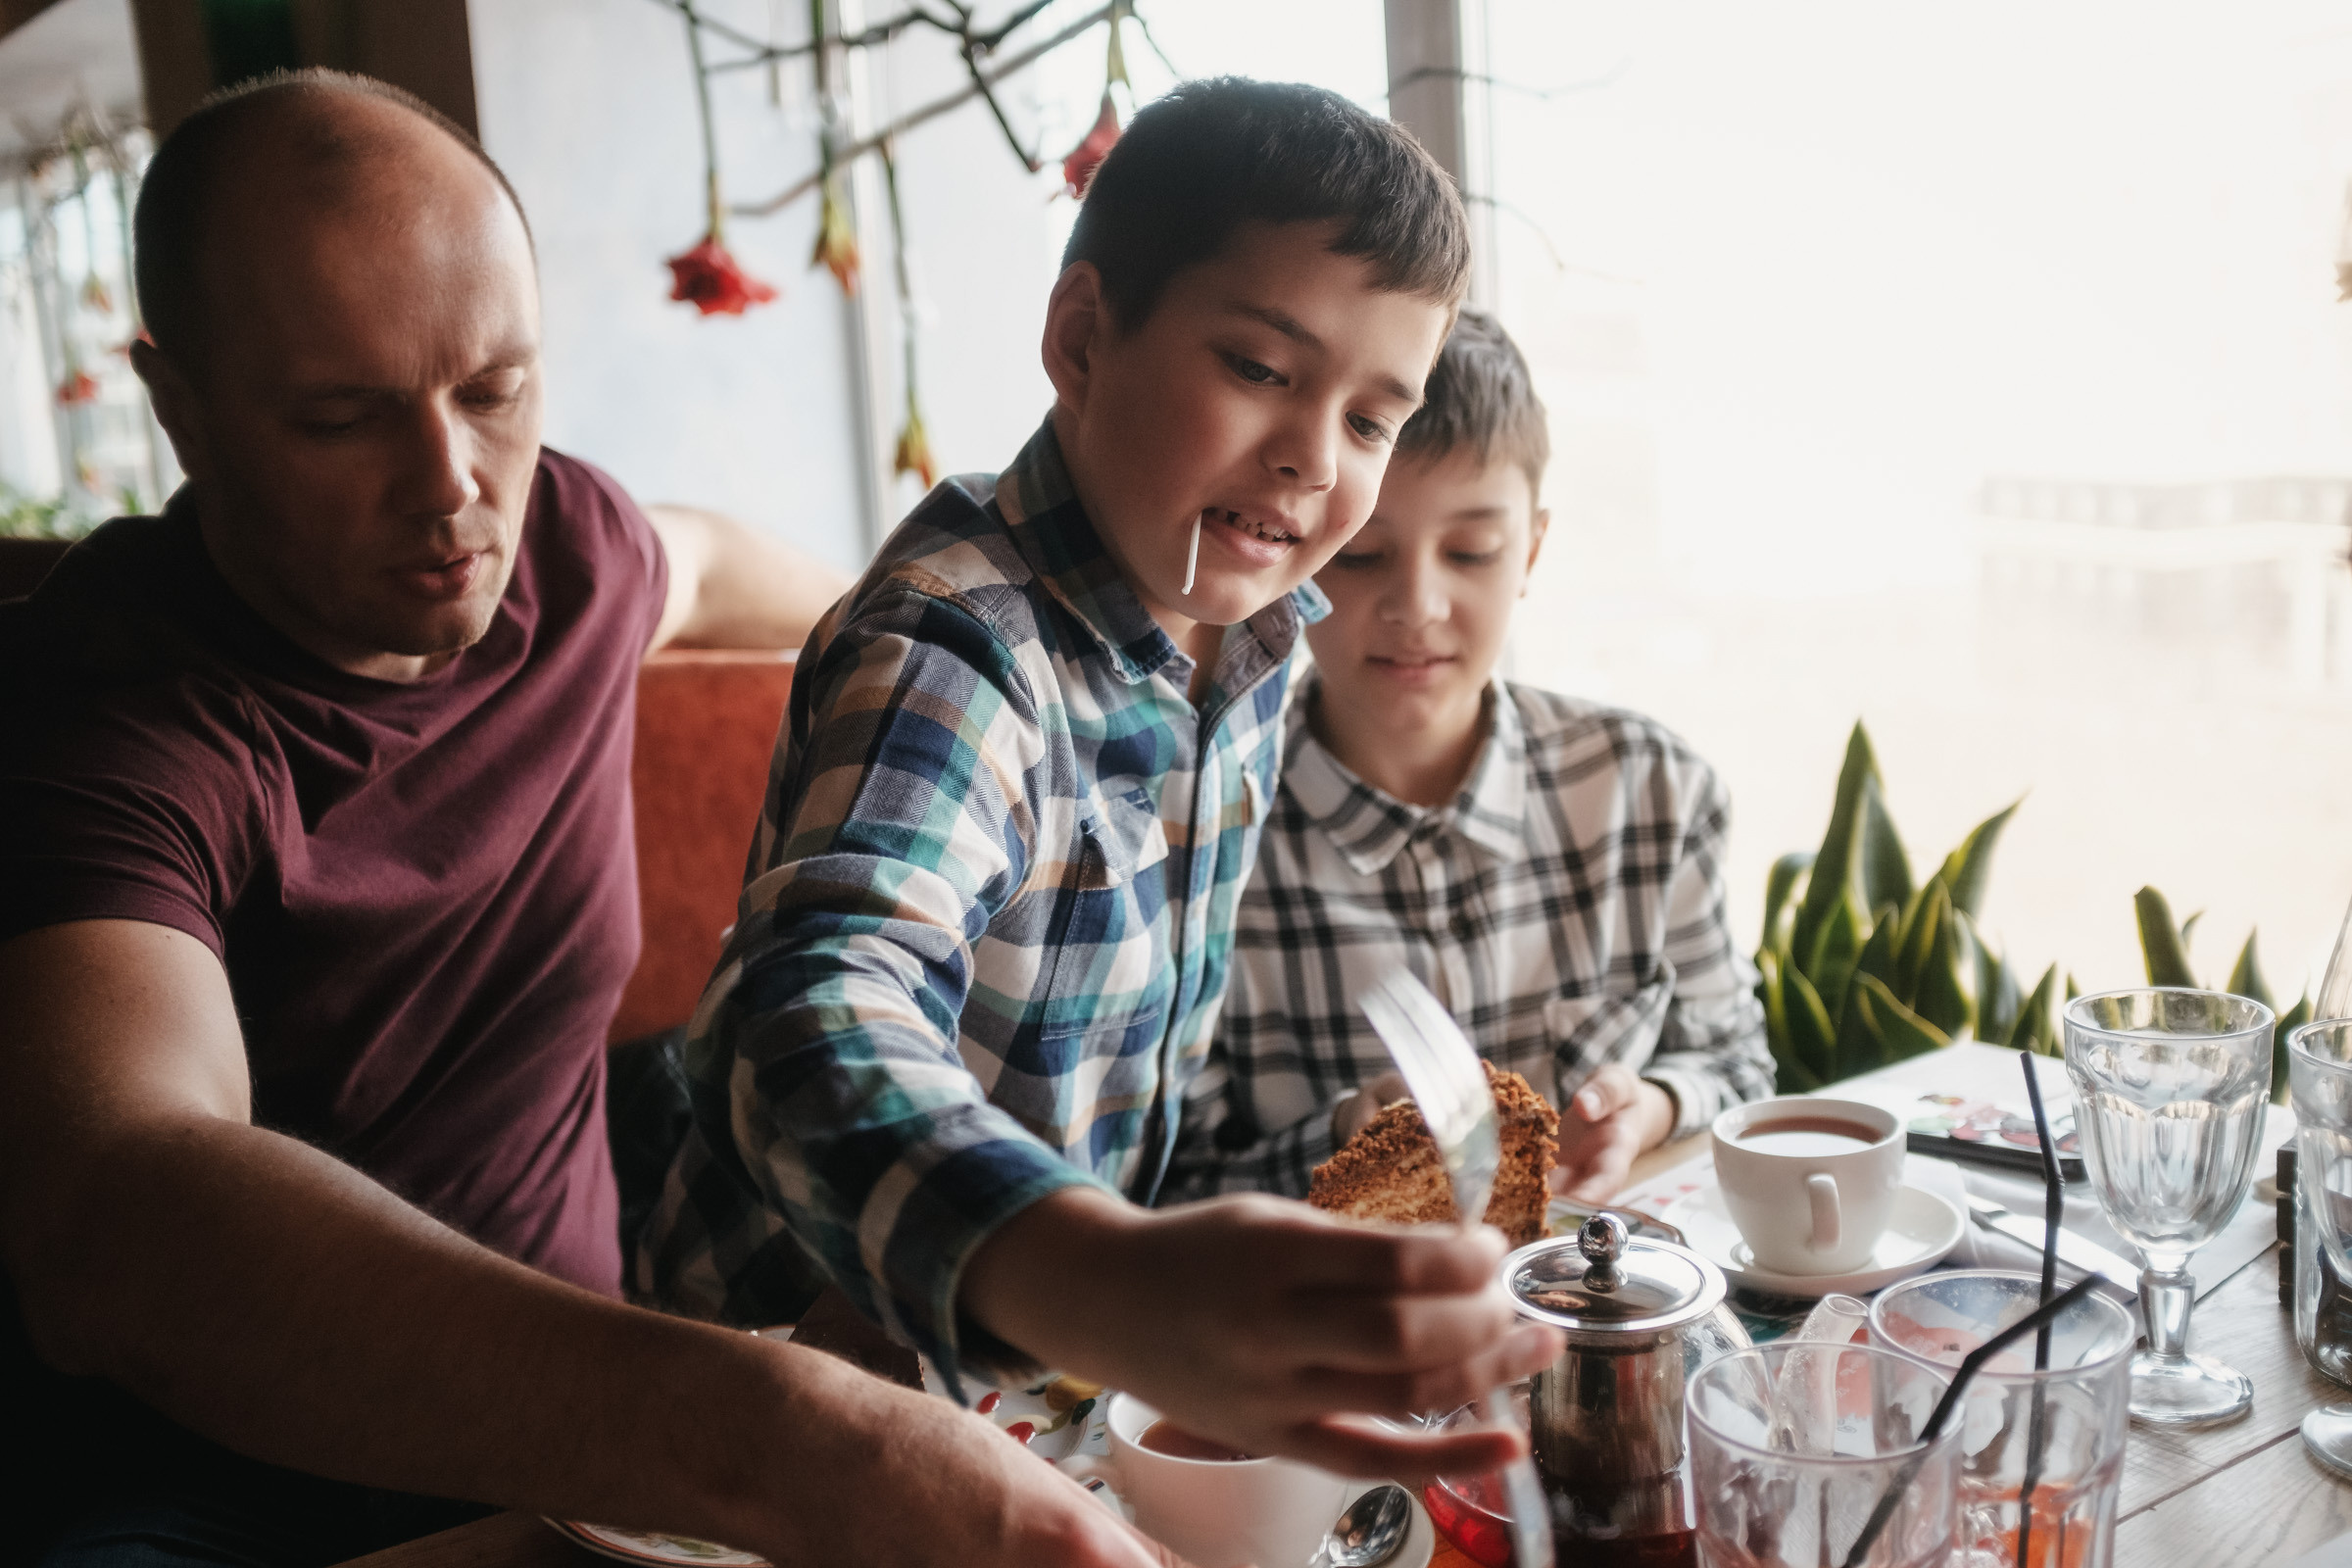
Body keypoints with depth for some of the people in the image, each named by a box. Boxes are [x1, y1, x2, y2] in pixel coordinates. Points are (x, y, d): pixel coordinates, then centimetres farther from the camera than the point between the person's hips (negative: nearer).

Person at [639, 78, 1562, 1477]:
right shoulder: (951, 655, -24)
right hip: (825, 1387, -6)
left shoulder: (1259, 631, -2)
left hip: (1063, 1347, 6)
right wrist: (1108, 1286, -58)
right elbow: (826, 1021, -42)